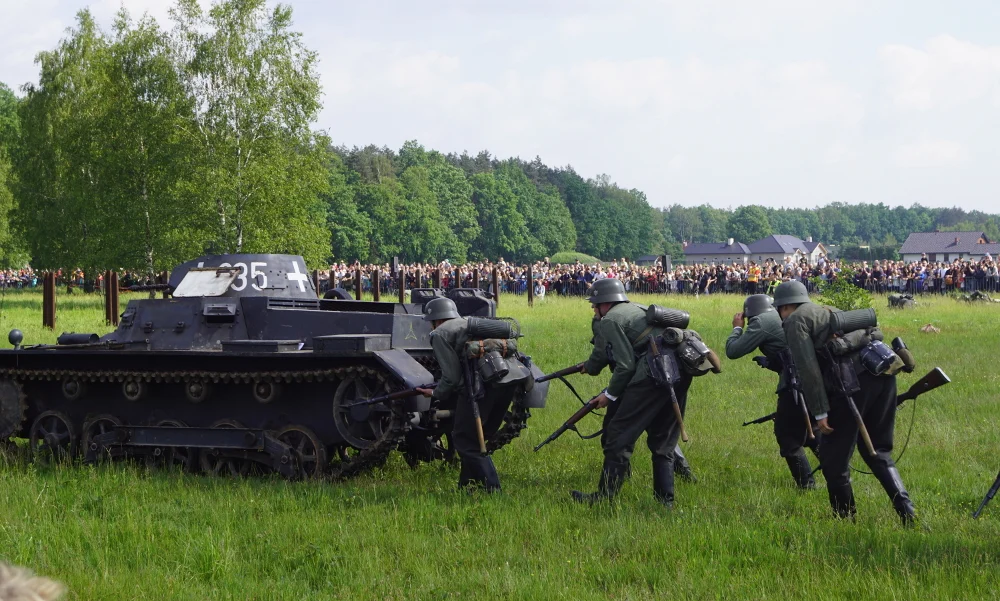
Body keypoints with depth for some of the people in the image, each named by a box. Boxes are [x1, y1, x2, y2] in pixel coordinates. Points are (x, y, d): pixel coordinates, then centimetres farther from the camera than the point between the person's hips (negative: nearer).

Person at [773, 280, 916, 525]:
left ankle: (845, 517, 17)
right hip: (883, 374, 8)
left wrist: (820, 412, -5)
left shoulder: (795, 320, 7)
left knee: (834, 455, 8)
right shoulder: (829, 312, 32)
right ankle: (907, 513, 5)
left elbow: (808, 369, -5)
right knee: (879, 453, 18)